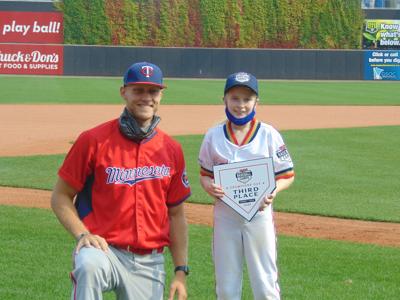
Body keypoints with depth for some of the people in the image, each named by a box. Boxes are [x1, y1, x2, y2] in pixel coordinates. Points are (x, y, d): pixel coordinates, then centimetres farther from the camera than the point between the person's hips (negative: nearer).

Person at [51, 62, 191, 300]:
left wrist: (181, 272, 8)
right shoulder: (94, 140, -4)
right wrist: (82, 234, -16)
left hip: (151, 262, 4)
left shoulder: (171, 150, 8)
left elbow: (176, 214, 13)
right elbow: (61, 196, 1)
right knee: (89, 265, -37)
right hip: (105, 249, -4)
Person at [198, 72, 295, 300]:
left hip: (259, 215, -2)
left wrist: (273, 191, -21)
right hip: (225, 216, 2)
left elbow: (288, 175, -1)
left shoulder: (269, 135, -4)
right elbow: (205, 174, 9)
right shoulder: (214, 136, 2)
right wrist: (209, 185, -14)